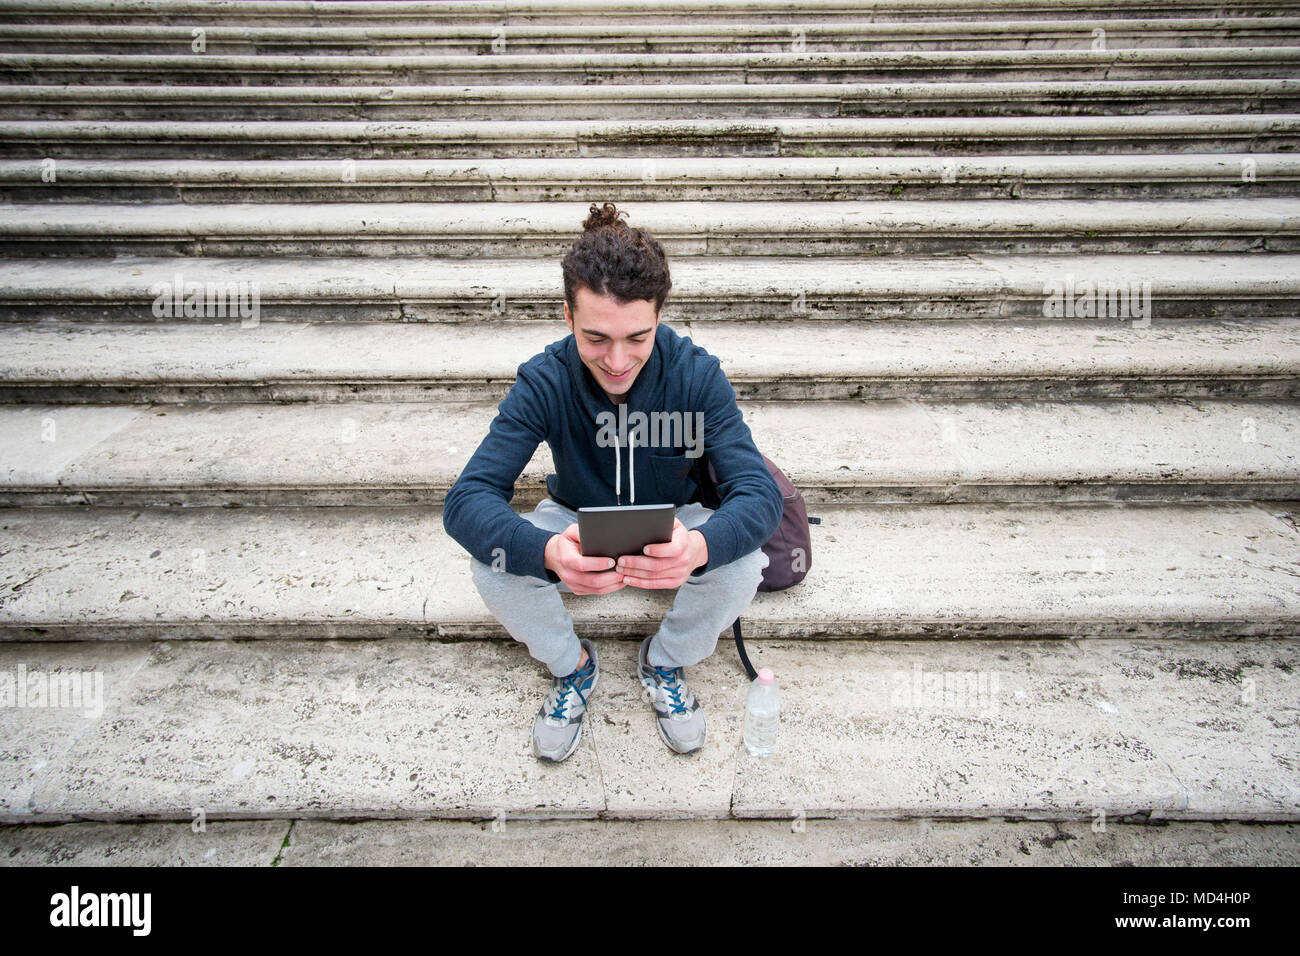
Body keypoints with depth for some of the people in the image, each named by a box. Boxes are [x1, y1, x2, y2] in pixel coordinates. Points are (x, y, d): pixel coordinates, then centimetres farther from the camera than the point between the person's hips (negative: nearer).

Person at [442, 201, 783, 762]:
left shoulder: (696, 374, -25)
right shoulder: (545, 381, -25)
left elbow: (759, 491, -31)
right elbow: (466, 501, -32)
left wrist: (700, 545, -56)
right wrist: (547, 551, -55)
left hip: (672, 525, 0)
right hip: (575, 524, 0)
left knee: (743, 561, -31)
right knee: (492, 565, -29)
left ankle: (664, 661, 3)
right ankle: (571, 665, 4)